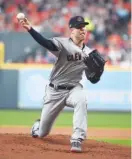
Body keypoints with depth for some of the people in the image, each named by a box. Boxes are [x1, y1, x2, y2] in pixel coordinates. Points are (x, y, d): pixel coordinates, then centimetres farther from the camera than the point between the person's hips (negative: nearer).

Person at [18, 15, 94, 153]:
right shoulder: (63, 43, -13)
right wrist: (30, 29, -51)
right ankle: (37, 127, 49)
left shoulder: (88, 52, 2)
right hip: (55, 90, -2)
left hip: (73, 88, 2)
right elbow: (46, 43, -34)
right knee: (42, 133, 8)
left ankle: (77, 140, -34)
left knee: (81, 101, -37)